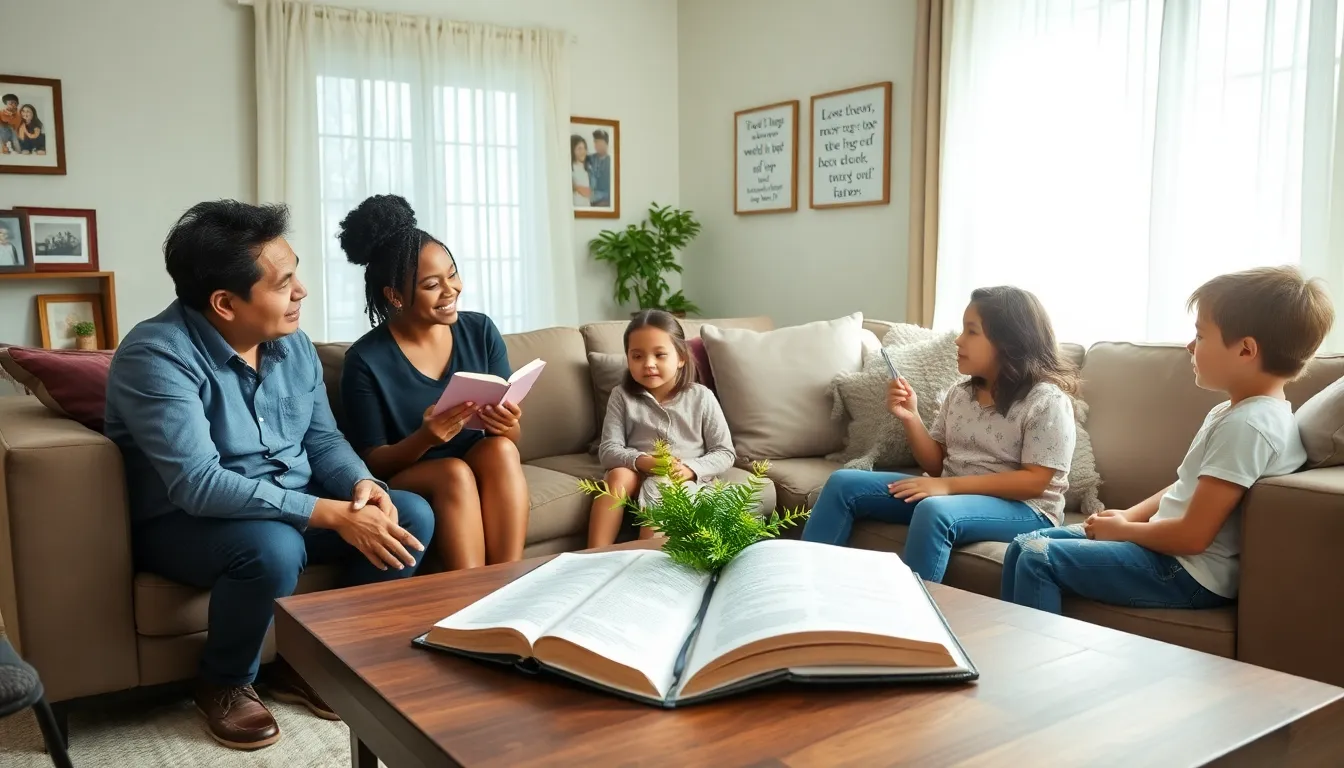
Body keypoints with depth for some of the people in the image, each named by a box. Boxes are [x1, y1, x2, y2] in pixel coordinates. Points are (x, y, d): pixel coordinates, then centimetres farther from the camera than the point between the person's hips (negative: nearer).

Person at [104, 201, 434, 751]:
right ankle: (224, 683, -6)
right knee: (272, 548, -38)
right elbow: (199, 485, -33)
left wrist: (361, 485, -18)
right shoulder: (156, 355, -24)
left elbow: (322, 438, 6)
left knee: (412, 516, -10)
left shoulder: (291, 342, -1)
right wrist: (333, 514, -36)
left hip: (290, 506, 7)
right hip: (184, 522, -7)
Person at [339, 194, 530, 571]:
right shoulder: (366, 360, -11)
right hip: (404, 483, -2)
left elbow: (513, 437, 2)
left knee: (500, 448, -28)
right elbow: (373, 461, -7)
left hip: (481, 474, 3)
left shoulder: (480, 331, -2)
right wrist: (424, 438, -28)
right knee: (455, 473, -32)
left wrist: (507, 425, -23)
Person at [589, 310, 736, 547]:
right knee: (619, 475, -29)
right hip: (638, 474, 2)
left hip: (686, 481, -2)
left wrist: (690, 469, -19)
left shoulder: (701, 397, -2)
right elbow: (608, 450, -5)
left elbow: (725, 453, 0)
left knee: (659, 488, -32)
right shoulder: (622, 396, 2)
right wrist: (642, 462, -24)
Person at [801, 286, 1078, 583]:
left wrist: (949, 485, -22)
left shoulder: (1047, 401, -11)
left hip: (1024, 509, -7)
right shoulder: (959, 395, 8)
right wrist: (910, 417, -7)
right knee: (843, 484, -4)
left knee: (933, 511, -39)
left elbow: (1034, 482, -17)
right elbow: (937, 464, 9)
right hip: (952, 495, 7)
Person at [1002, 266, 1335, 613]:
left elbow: (1193, 536, -24)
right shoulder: (1232, 412, 11)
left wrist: (1123, 529, -8)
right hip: (1170, 548, 10)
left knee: (1038, 559, -17)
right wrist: (1128, 516, 4)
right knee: (1025, 545, 6)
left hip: (1189, 574, -10)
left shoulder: (1247, 425, -22)